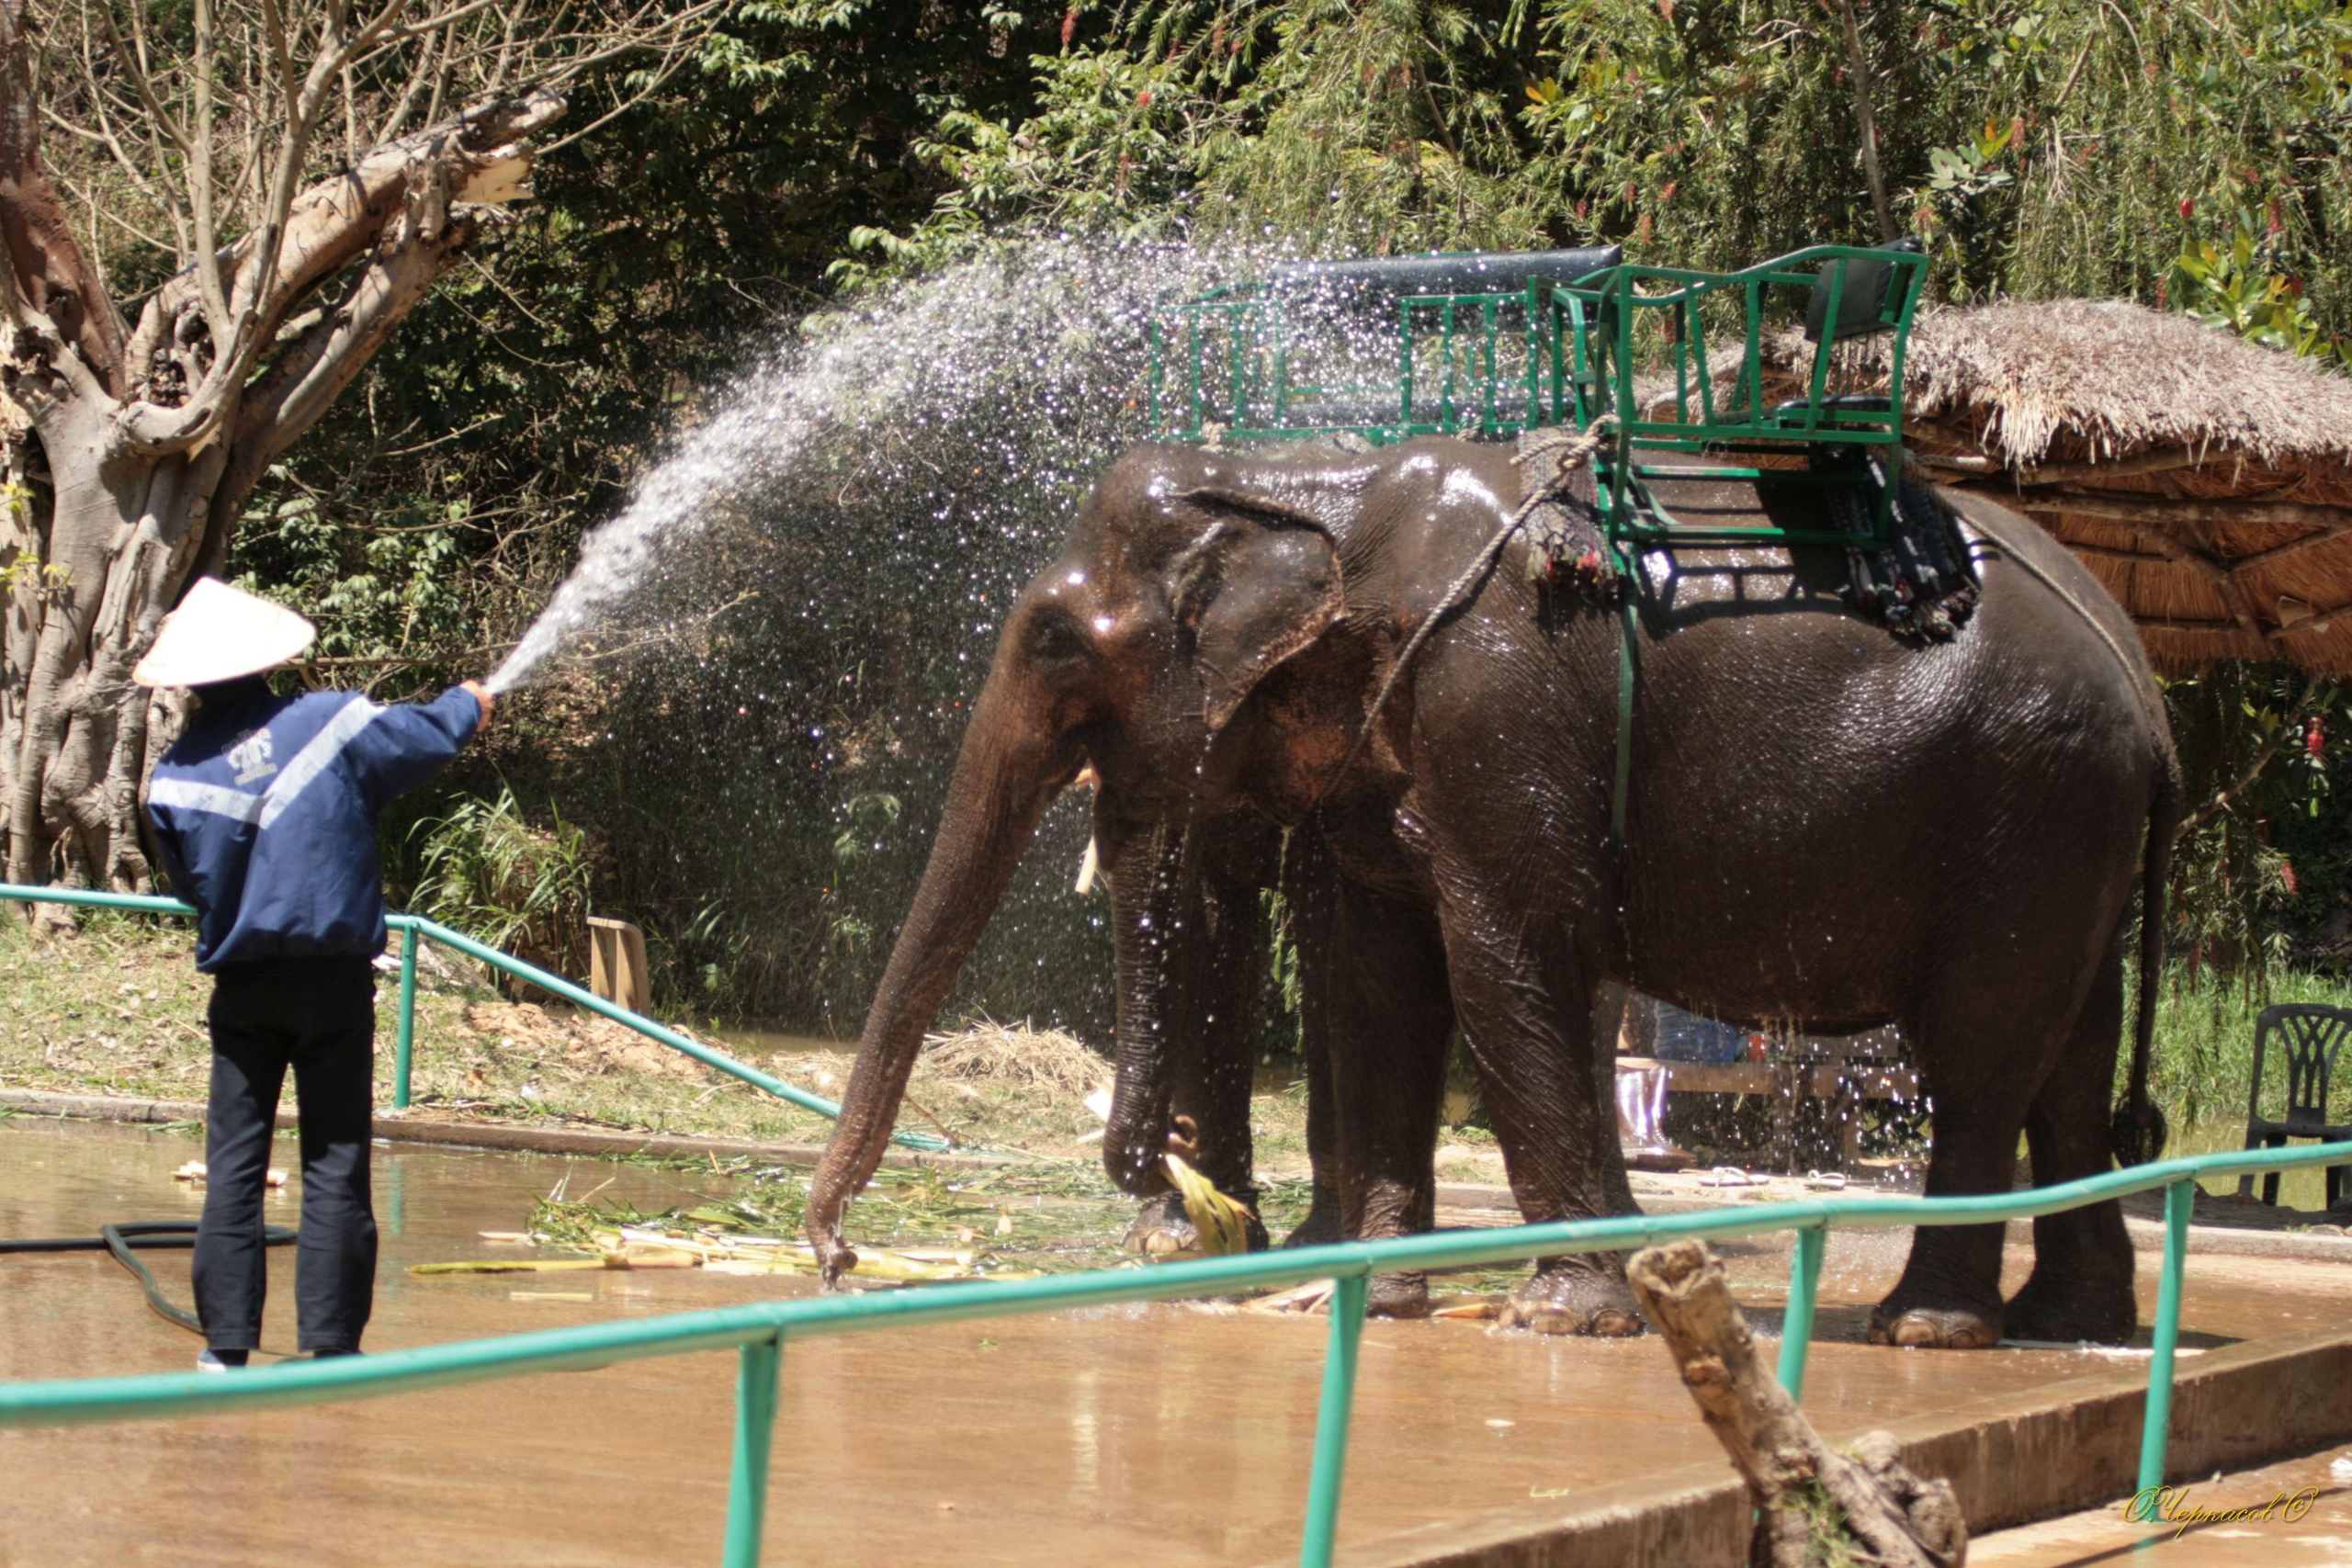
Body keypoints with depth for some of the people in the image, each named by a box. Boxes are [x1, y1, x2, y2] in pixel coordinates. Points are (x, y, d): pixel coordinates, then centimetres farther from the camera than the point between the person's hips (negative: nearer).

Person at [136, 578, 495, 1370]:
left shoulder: (176, 776, -4)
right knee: (335, 1165, 3)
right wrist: (467, 704, 33)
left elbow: (191, 884, 7)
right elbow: (428, 738, 11)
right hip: (335, 979, -1)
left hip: (242, 990, 1)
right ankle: (331, 1343, 2)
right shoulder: (333, 723, -6)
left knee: (234, 1165, 5)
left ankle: (227, 1344, 3)